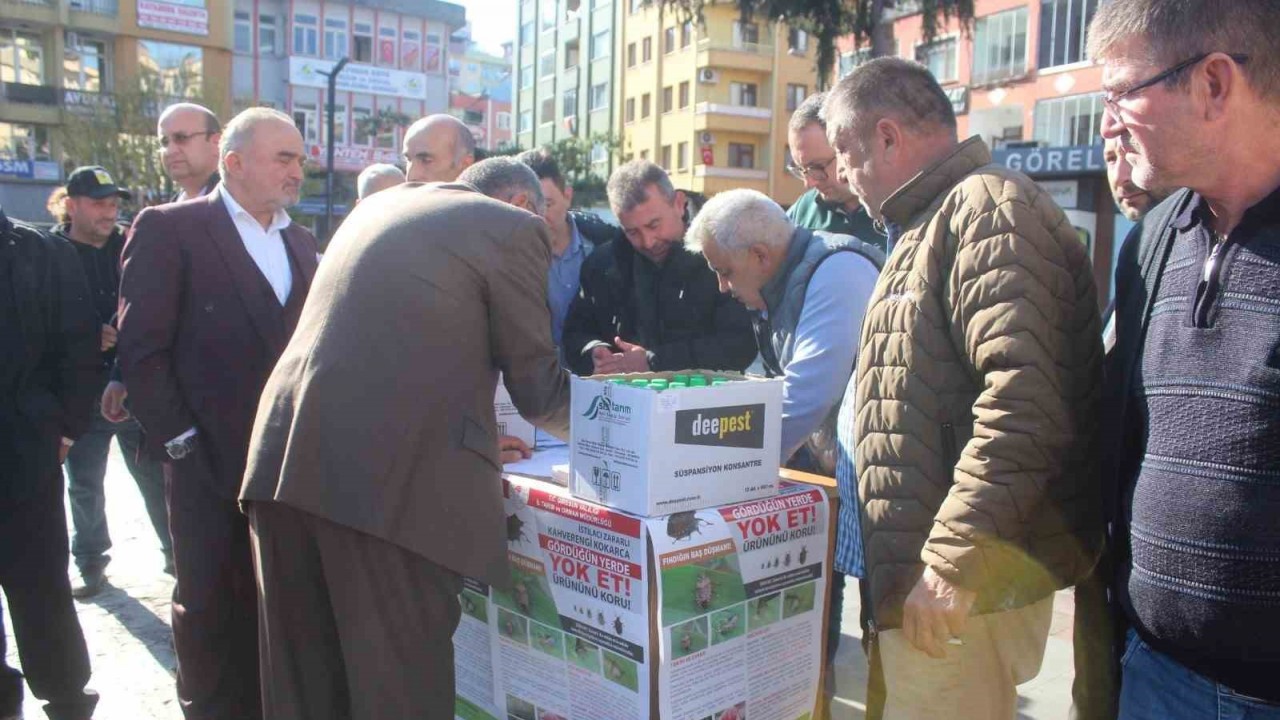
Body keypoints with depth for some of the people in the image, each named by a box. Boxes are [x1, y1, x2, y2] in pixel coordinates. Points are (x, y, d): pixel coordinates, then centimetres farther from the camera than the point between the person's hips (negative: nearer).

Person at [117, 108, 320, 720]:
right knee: (209, 605, 9)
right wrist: (179, 441, -12)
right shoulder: (169, 229, -4)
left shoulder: (300, 242, 13)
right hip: (209, 462, -4)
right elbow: (142, 350, -9)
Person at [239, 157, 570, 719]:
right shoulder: (514, 227, 2)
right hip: (391, 475, -7)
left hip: (286, 454, 8)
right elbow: (540, 390, 3)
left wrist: (480, 431, 35)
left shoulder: (380, 204, 23)